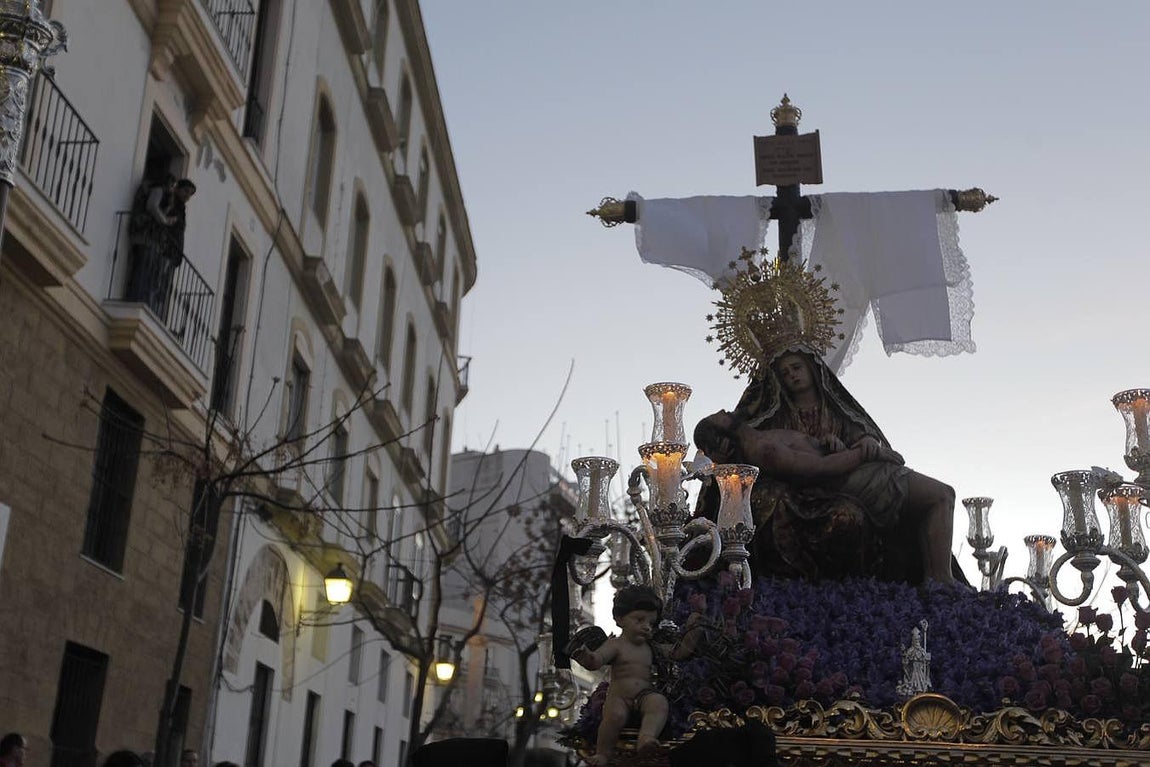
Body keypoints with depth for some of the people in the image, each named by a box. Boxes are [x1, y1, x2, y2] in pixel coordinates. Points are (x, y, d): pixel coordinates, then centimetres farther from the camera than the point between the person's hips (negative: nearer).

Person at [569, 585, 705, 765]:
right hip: (619, 695, -3)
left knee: (659, 702, -29)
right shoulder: (616, 645, 3)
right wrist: (587, 657, -39)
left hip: (645, 694, 3)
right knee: (615, 714, -33)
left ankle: (647, 736, -49)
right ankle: (603, 753, -16)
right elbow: (597, 660, -14)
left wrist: (691, 631, 17)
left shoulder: (651, 648, 22)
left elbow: (677, 652, 26)